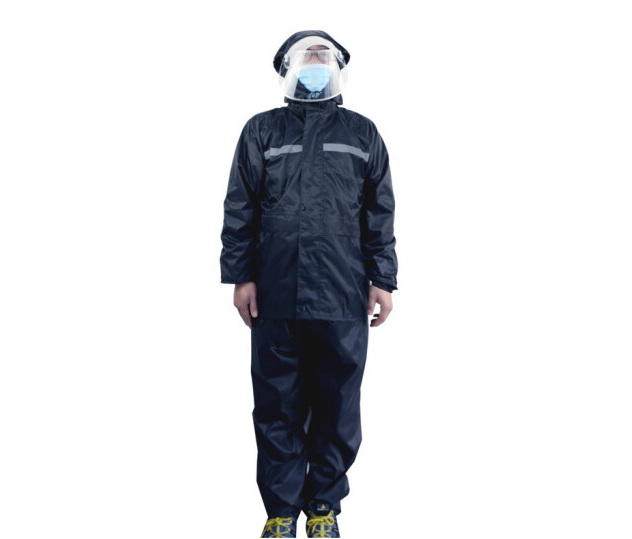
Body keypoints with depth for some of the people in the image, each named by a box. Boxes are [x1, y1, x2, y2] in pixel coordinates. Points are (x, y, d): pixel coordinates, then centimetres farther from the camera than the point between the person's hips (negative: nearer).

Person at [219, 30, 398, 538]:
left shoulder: (363, 133, 14)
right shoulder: (262, 130, 12)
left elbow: (380, 214, 11)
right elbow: (239, 209, 8)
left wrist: (383, 280, 4)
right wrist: (240, 276, 0)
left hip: (344, 297, 1)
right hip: (275, 295, 0)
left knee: (337, 407, 6)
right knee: (277, 406, 5)